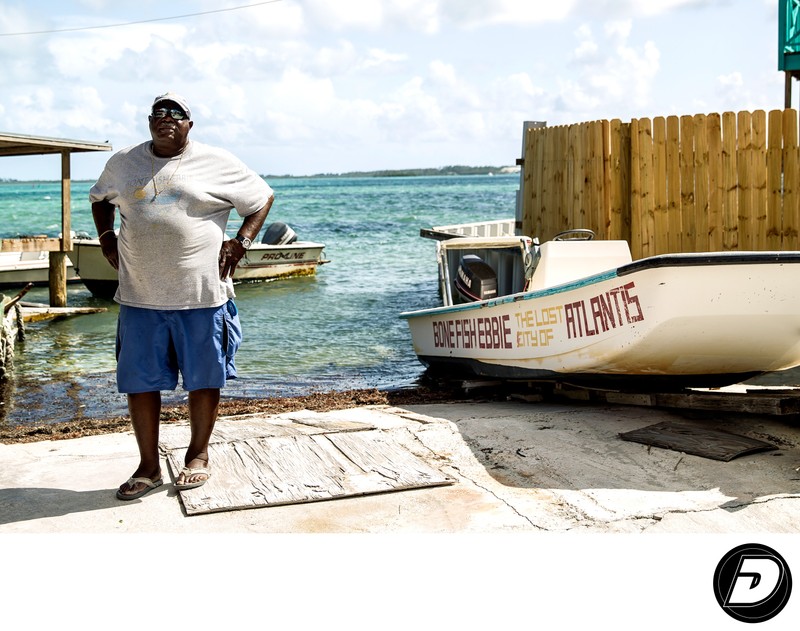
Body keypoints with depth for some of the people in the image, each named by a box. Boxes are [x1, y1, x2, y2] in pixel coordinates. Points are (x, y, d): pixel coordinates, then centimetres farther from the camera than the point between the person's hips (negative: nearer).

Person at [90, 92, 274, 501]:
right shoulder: (123, 163, 10)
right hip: (139, 297, 3)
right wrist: (106, 236, 11)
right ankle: (149, 466, 20)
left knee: (203, 379, 8)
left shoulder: (216, 163, 0)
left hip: (201, 296, -2)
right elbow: (99, 198, 28)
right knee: (139, 382, 5)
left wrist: (240, 243, -3)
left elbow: (262, 197, 8)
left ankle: (198, 455, 27)